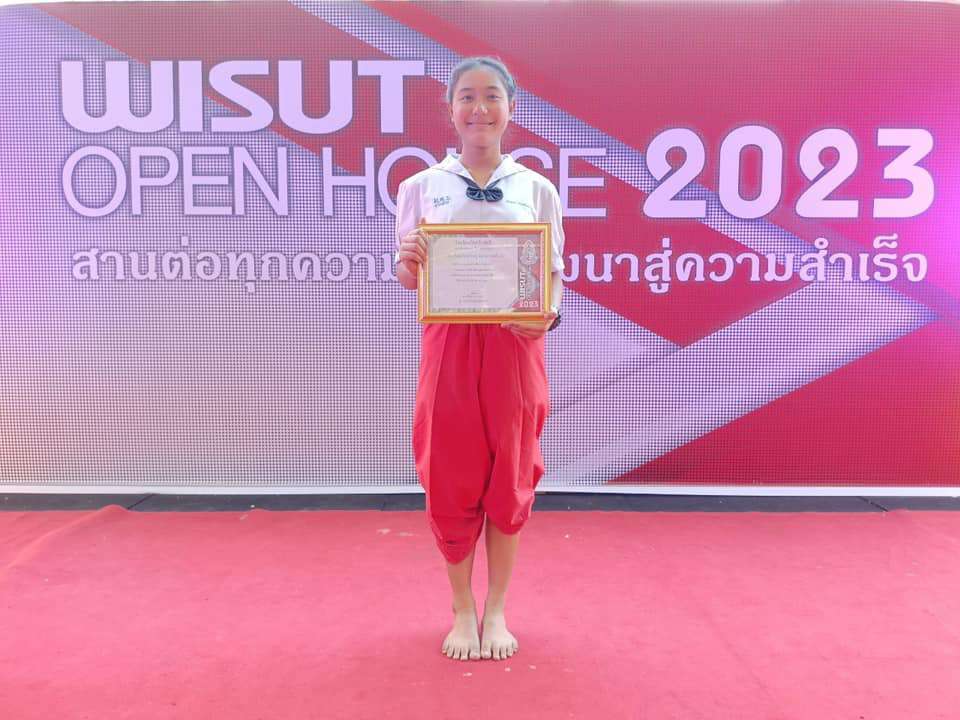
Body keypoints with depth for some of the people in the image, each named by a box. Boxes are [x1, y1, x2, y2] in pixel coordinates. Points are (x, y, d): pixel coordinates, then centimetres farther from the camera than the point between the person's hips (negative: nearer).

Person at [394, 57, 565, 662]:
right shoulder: (421, 186, 4)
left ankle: (497, 611, 25)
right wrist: (409, 260, -17)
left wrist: (548, 314, -16)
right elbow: (408, 279, 5)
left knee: (509, 478, 7)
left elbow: (555, 276, 5)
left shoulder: (537, 190, 5)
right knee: (451, 478, 5)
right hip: (448, 345, 0)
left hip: (516, 345, 1)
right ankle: (463, 611, 24)